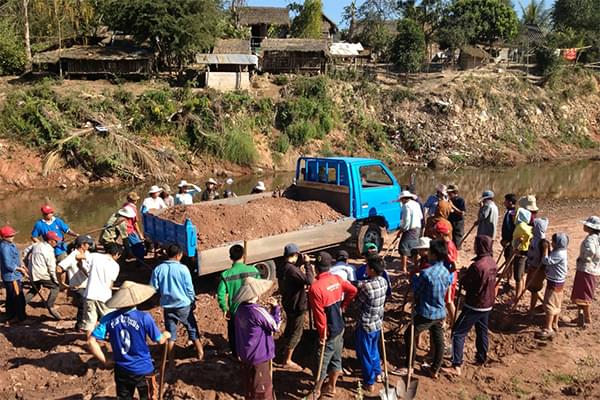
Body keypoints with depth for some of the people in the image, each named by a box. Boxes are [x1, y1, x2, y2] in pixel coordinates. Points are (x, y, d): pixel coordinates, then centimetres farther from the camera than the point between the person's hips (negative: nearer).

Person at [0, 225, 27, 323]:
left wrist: (21, 265, 5)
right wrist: (20, 269, -12)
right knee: (18, 298, 0)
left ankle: (9, 317, 32)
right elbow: (8, 265, -25)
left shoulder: (10, 244, 6)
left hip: (15, 276, 10)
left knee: (11, 299, 20)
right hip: (11, 277, -10)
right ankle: (22, 318, 10)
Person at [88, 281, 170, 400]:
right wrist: (166, 335, 16)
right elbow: (160, 340, -7)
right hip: (143, 370, -3)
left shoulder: (108, 319, -11)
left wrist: (105, 362, -3)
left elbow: (91, 342, -14)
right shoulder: (144, 318, -20)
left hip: (121, 371, 3)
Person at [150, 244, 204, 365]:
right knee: (192, 328, 15)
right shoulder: (183, 269, -14)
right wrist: (193, 301, 7)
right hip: (183, 305, -2)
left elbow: (153, 288, -1)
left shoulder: (158, 269, -7)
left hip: (167, 305, 2)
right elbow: (189, 288, -9)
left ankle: (171, 359, 18)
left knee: (171, 332, 14)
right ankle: (200, 353, 24)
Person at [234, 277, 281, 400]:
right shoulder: (258, 312, -27)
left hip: (245, 353, 8)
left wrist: (270, 310, 2)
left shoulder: (241, 308, -2)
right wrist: (276, 308, -6)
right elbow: (275, 326, -14)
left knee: (250, 385, 24)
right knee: (262, 388, 9)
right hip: (259, 355, -8)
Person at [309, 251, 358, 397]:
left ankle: (316, 391, 25)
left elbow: (319, 314, -23)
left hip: (329, 331, -7)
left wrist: (322, 334, -14)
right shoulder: (337, 279, -4)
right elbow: (353, 290, 8)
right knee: (336, 358, 19)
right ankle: (331, 387, 35)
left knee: (322, 361, 9)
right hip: (340, 327, 7)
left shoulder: (315, 287, -25)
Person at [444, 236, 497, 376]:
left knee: (458, 333, -4)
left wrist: (462, 278, 2)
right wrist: (467, 275, 4)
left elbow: (467, 285, -19)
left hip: (474, 306, -8)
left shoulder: (477, 265, -27)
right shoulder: (493, 262, 1)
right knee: (482, 331, 24)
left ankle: (457, 366, -7)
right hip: (488, 304, 8)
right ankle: (481, 358, 39)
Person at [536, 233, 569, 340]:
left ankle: (548, 329, -3)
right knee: (556, 305, 18)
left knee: (549, 304, -7)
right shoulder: (559, 251, 9)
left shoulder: (559, 254, -24)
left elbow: (546, 261, -28)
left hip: (555, 283, -10)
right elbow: (549, 261, 12)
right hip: (557, 282, 10)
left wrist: (545, 249, -20)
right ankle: (554, 325, 28)